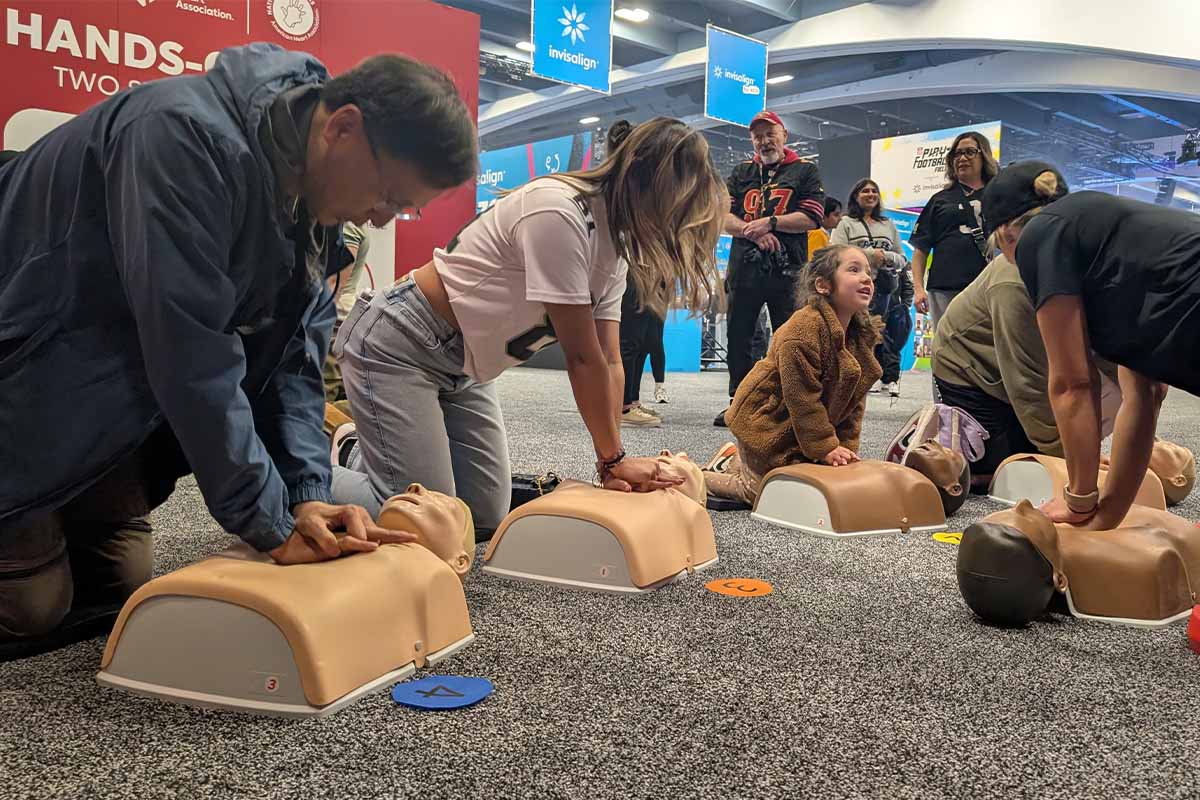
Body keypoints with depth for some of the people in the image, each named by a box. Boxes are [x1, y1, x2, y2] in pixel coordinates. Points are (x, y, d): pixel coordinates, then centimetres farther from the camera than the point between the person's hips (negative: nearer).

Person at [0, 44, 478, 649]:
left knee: (121, 585, 9)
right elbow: (194, 356, -34)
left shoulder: (315, 190, -5)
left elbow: (293, 348, -5)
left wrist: (307, 495, -15)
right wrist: (272, 525, -28)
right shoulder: (189, 138, -32)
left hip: (110, 405, 8)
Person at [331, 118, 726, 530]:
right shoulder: (557, 213, -28)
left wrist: (613, 462, -12)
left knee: (486, 517, 8)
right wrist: (614, 459, -16)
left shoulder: (616, 240, 2)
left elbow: (609, 361, -3)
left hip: (460, 365, 9)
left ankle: (366, 459, 27)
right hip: (396, 347, -9)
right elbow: (582, 357, -25)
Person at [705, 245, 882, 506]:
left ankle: (738, 462, 28)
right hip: (767, 424, -9)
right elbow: (802, 397, -25)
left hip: (804, 429, 9)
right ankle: (703, 478, 14)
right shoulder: (803, 328, -25)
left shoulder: (863, 335, 2)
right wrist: (826, 447, -22)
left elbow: (855, 401, 5)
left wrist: (847, 446, -4)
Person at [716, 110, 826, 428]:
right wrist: (754, 232, -11)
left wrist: (770, 223, -12)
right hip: (743, 269, 3)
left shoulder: (805, 172, 8)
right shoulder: (741, 173, 17)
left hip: (787, 272, -3)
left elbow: (812, 218, -5)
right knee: (738, 339, 7)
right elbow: (724, 217, 5)